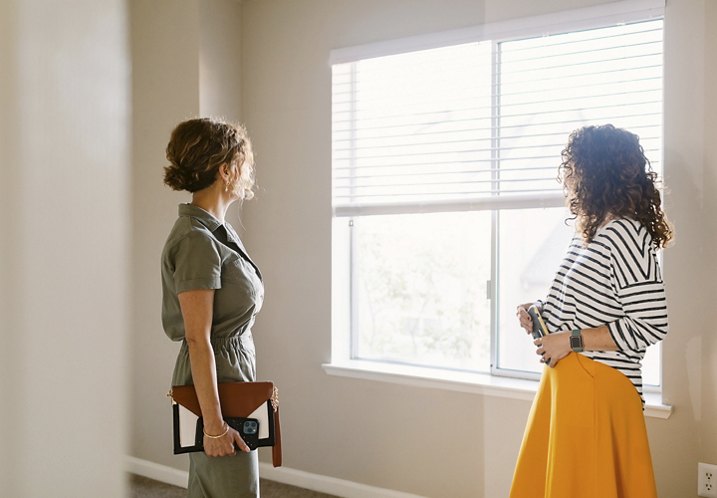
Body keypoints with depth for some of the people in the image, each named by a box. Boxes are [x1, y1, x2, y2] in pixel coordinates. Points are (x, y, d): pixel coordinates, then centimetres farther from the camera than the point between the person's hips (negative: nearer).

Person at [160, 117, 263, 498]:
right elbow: (197, 340, -21)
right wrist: (215, 425, -20)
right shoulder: (197, 240, -20)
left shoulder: (215, 231, 10)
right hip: (216, 389, -9)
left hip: (233, 381, 9)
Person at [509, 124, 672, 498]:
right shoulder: (587, 233, 11)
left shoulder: (625, 234, -17)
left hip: (599, 386, -9)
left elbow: (650, 325, -21)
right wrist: (540, 314, 5)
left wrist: (572, 340, -18)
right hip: (564, 378, 9)